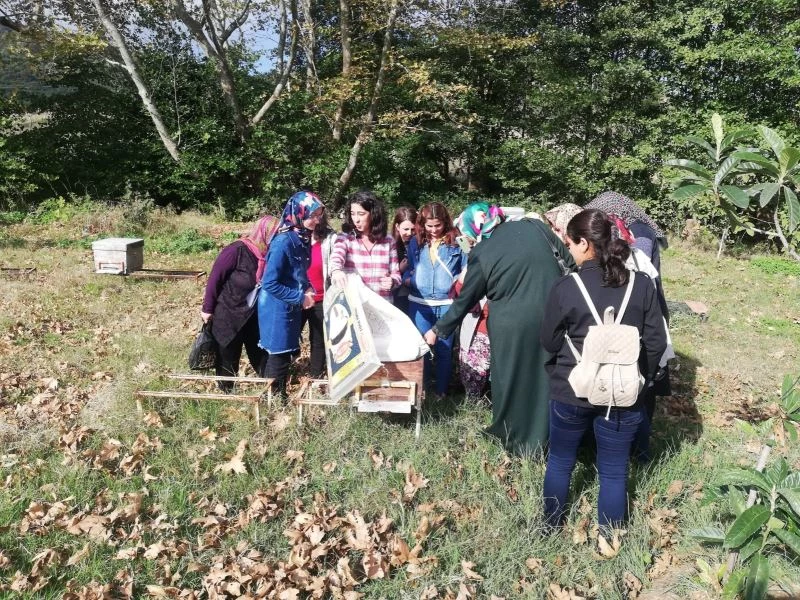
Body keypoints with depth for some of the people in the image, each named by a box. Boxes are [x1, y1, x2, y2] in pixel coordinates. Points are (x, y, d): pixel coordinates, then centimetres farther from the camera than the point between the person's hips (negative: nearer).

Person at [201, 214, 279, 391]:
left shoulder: (267, 255, -3)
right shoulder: (237, 250, -21)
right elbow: (215, 278, -15)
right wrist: (207, 309, -10)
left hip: (254, 316, 6)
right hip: (228, 316, -6)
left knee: (261, 356, 15)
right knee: (227, 359, 10)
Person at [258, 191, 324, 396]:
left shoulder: (303, 237, 2)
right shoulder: (283, 242, -24)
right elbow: (270, 283, -24)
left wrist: (307, 289, -2)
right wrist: (300, 298, -18)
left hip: (292, 306, 8)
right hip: (277, 308, -8)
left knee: (286, 352, 17)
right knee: (279, 355, 2)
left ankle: (279, 396, 31)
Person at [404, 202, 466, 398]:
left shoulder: (456, 242, -2)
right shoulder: (415, 242, 6)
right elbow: (407, 269, 13)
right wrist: (408, 280, -8)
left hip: (447, 304, -2)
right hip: (419, 304, 2)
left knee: (444, 350, 8)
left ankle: (442, 391, 22)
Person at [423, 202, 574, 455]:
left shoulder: (481, 255, -4)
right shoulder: (534, 226, 2)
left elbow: (464, 301, 4)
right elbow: (570, 259, 5)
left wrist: (438, 330, 17)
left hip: (514, 326, -3)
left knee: (513, 379, 16)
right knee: (549, 376, 18)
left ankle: (515, 440, 33)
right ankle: (547, 436, 35)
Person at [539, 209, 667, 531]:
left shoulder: (565, 287, -14)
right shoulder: (642, 284, -7)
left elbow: (549, 342, -3)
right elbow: (656, 341, -2)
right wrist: (640, 378, 12)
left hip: (571, 391, -1)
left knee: (560, 462, 20)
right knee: (614, 471, 15)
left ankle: (551, 529, 38)